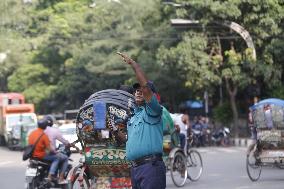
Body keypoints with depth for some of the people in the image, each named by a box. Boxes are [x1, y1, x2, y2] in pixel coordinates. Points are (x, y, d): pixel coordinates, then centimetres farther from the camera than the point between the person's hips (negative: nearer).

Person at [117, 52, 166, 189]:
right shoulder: (133, 117, 24)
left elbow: (145, 85, -15)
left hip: (151, 166, -9)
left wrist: (133, 64, -10)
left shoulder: (152, 111, -1)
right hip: (135, 167, 9)